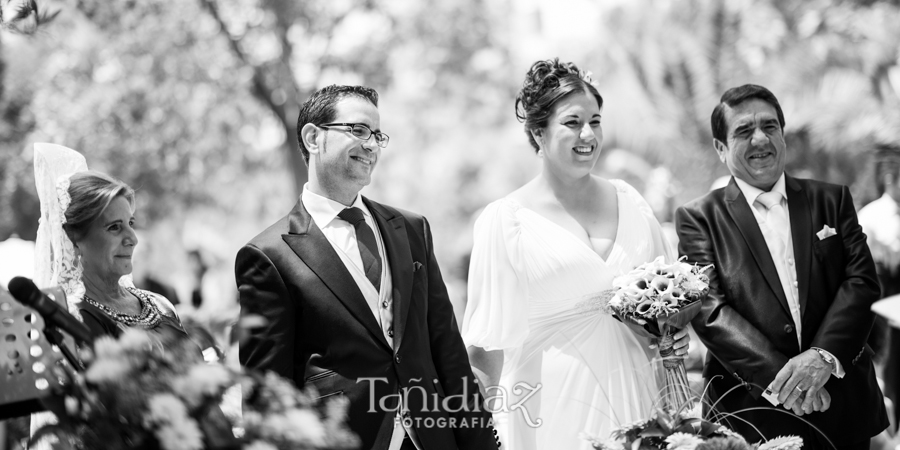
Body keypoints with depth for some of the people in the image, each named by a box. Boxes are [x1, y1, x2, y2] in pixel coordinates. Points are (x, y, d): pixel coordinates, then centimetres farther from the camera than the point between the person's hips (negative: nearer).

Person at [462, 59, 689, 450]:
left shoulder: (628, 202, 6)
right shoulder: (504, 220, -7)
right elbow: (486, 344, -6)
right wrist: (503, 415, -12)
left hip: (633, 398, 4)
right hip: (552, 413, -4)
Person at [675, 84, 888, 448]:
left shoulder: (832, 200, 8)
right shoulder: (699, 218, -1)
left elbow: (861, 279, -1)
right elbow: (708, 308, -11)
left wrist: (823, 355, -17)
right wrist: (777, 376, -21)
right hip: (753, 412, -2)